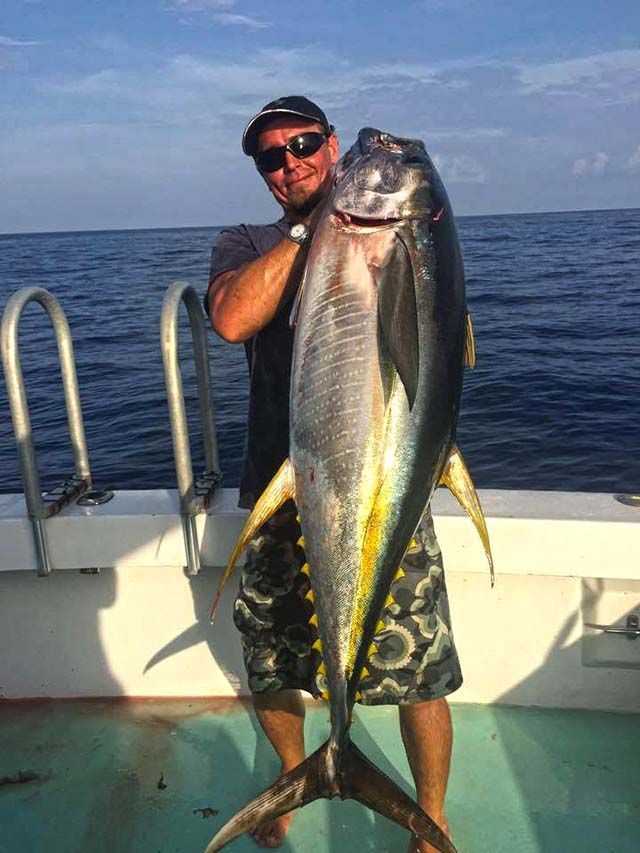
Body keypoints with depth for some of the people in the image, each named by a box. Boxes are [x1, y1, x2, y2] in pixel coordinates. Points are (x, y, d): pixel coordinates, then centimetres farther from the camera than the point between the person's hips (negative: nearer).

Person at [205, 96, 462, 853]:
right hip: (282, 497, 1)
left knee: (421, 674, 6)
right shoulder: (245, 245, 7)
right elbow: (231, 319, -16)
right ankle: (293, 772, 48)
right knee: (270, 668, 17)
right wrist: (310, 227, -16)